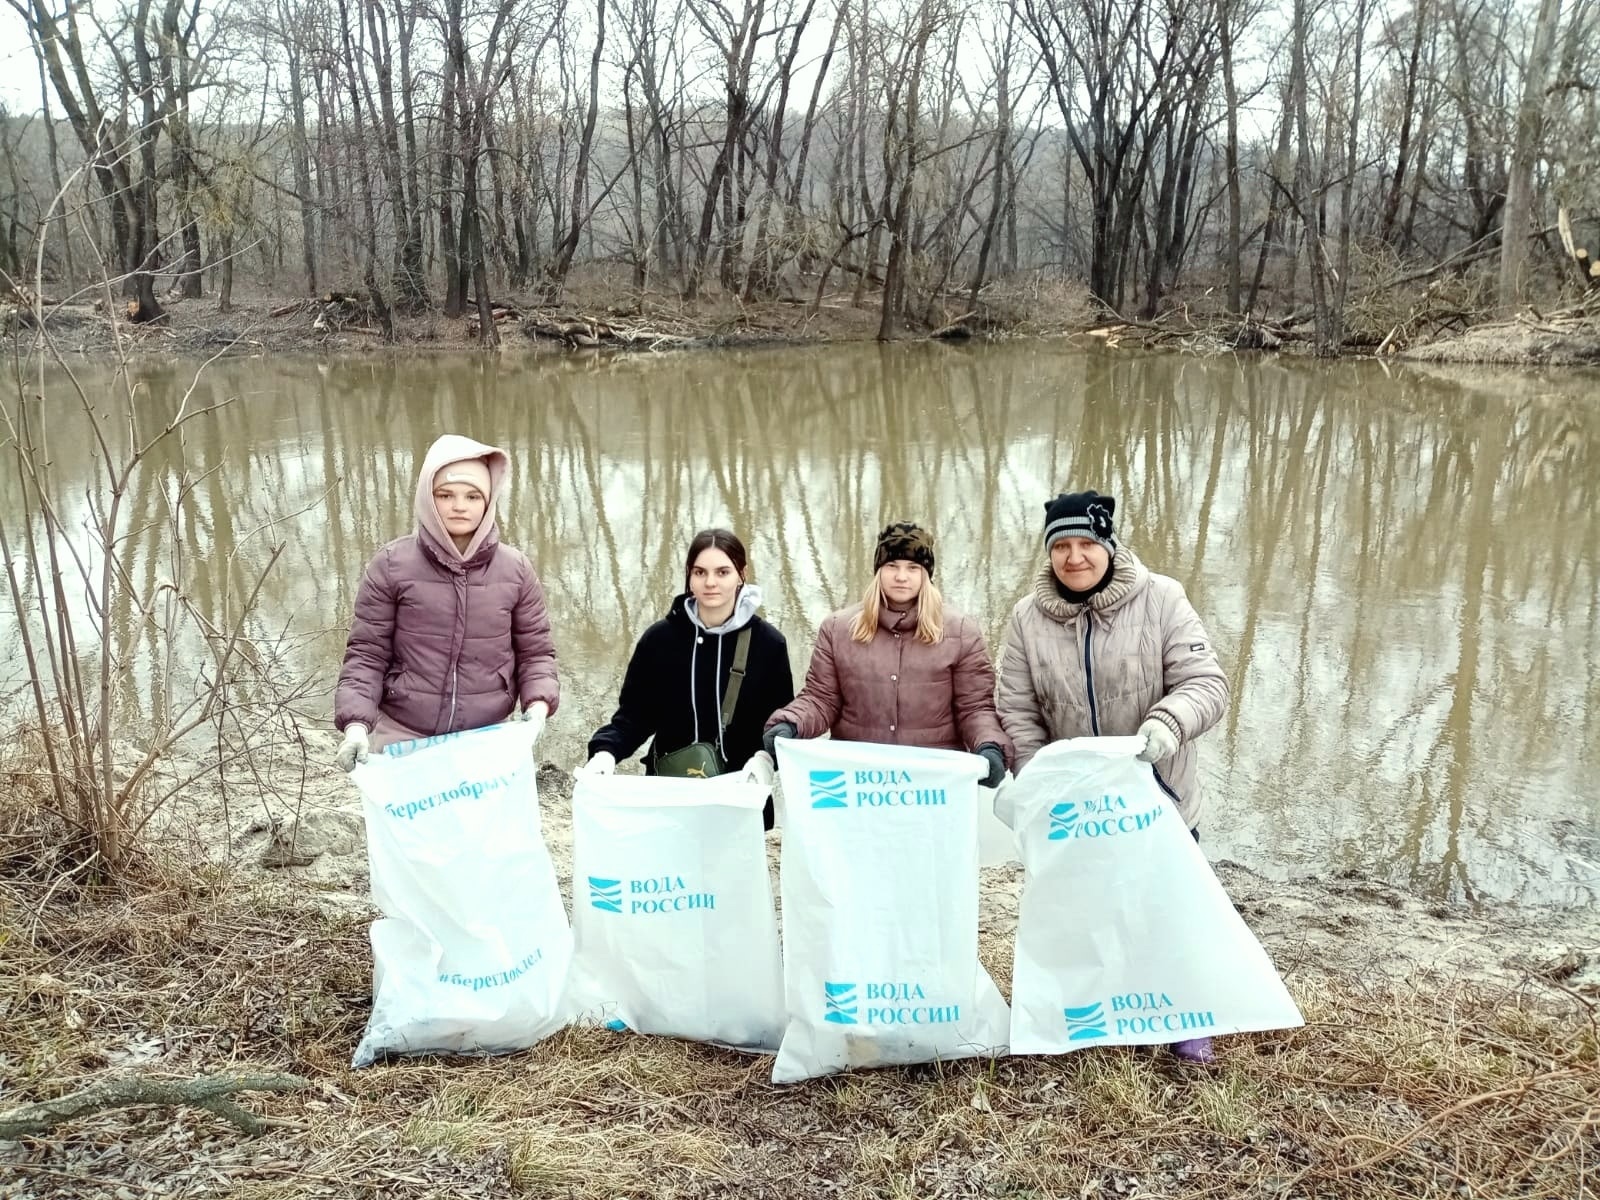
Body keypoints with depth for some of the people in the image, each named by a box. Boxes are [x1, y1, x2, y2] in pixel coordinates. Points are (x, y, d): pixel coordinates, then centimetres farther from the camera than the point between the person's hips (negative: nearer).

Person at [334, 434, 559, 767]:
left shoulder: (515, 569, 0)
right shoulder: (391, 565, -5)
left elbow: (535, 651, 7)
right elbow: (367, 654, -1)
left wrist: (538, 704, -11)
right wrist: (356, 723, -15)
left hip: (487, 740, 1)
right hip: (403, 738, -1)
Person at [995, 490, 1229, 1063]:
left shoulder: (1160, 598, -15)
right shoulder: (1028, 616, -7)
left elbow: (1206, 682, -18)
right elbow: (1018, 713, -6)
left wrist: (1166, 723, -37)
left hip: (1158, 795, -1)